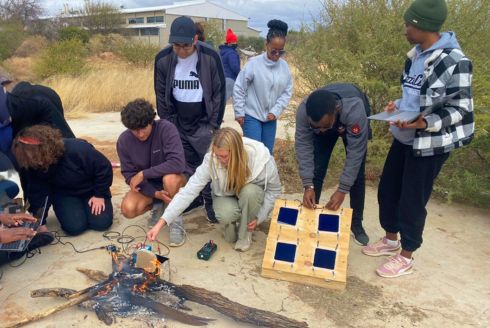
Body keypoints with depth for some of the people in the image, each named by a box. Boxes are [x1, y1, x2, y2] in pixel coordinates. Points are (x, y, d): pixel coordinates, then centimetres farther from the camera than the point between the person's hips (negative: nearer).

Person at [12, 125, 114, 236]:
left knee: (101, 223, -16)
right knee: (75, 227, -19)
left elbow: (104, 168, -24)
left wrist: (99, 195, -17)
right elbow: (37, 193, -9)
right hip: (64, 194, 3)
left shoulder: (78, 149, -36)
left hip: (91, 190, -2)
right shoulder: (34, 165, -19)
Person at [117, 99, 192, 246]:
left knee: (170, 179, -39)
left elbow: (177, 163, -34)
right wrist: (154, 193, -23)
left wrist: (143, 174, -30)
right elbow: (129, 174, -9)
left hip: (175, 178, -3)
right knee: (128, 209, -23)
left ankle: (176, 221, -13)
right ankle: (156, 205, 10)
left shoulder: (166, 128, -25)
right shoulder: (124, 140, -13)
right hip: (147, 185, 4)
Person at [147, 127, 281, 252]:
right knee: (225, 215, -34)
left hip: (252, 196, 0)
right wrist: (161, 222, -39)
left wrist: (259, 216, -19)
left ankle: (246, 232, -8)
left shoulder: (262, 159, -32)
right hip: (226, 197, 0)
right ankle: (232, 221, 5)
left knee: (249, 191, -36)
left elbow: (274, 189, -14)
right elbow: (189, 190, -33)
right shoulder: (211, 160, -31)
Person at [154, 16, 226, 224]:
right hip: (178, 123, 2)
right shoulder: (163, 59, -9)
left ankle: (210, 202, 15)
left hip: (204, 122, -2)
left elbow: (219, 93, -8)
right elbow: (161, 96, 1)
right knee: (186, 164, 10)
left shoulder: (210, 57, -15)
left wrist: (214, 125, -8)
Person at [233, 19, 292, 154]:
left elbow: (287, 92, 4)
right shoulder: (254, 63, -15)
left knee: (267, 153, 12)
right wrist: (239, 113, -7)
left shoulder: (284, 66, -2)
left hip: (271, 117, 5)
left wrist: (276, 111, -7)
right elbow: (239, 88, -9)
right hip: (252, 116, -4)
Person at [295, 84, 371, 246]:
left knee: (357, 175, -2)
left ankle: (356, 223, 14)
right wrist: (308, 186, -36)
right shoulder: (303, 111, -39)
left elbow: (355, 152, -39)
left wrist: (342, 190, -39)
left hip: (351, 124, -1)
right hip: (324, 121, 2)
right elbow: (303, 146, -32)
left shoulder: (355, 110, -46)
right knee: (316, 170, -6)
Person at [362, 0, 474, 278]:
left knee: (412, 201, 3)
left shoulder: (455, 62, -19)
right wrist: (398, 105, 0)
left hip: (430, 145, -8)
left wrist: (424, 123, -31)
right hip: (404, 138, 8)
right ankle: (390, 240, 38)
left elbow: (460, 110, -17)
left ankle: (406, 257, 24)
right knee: (387, 190, 16)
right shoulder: (416, 55, 6)